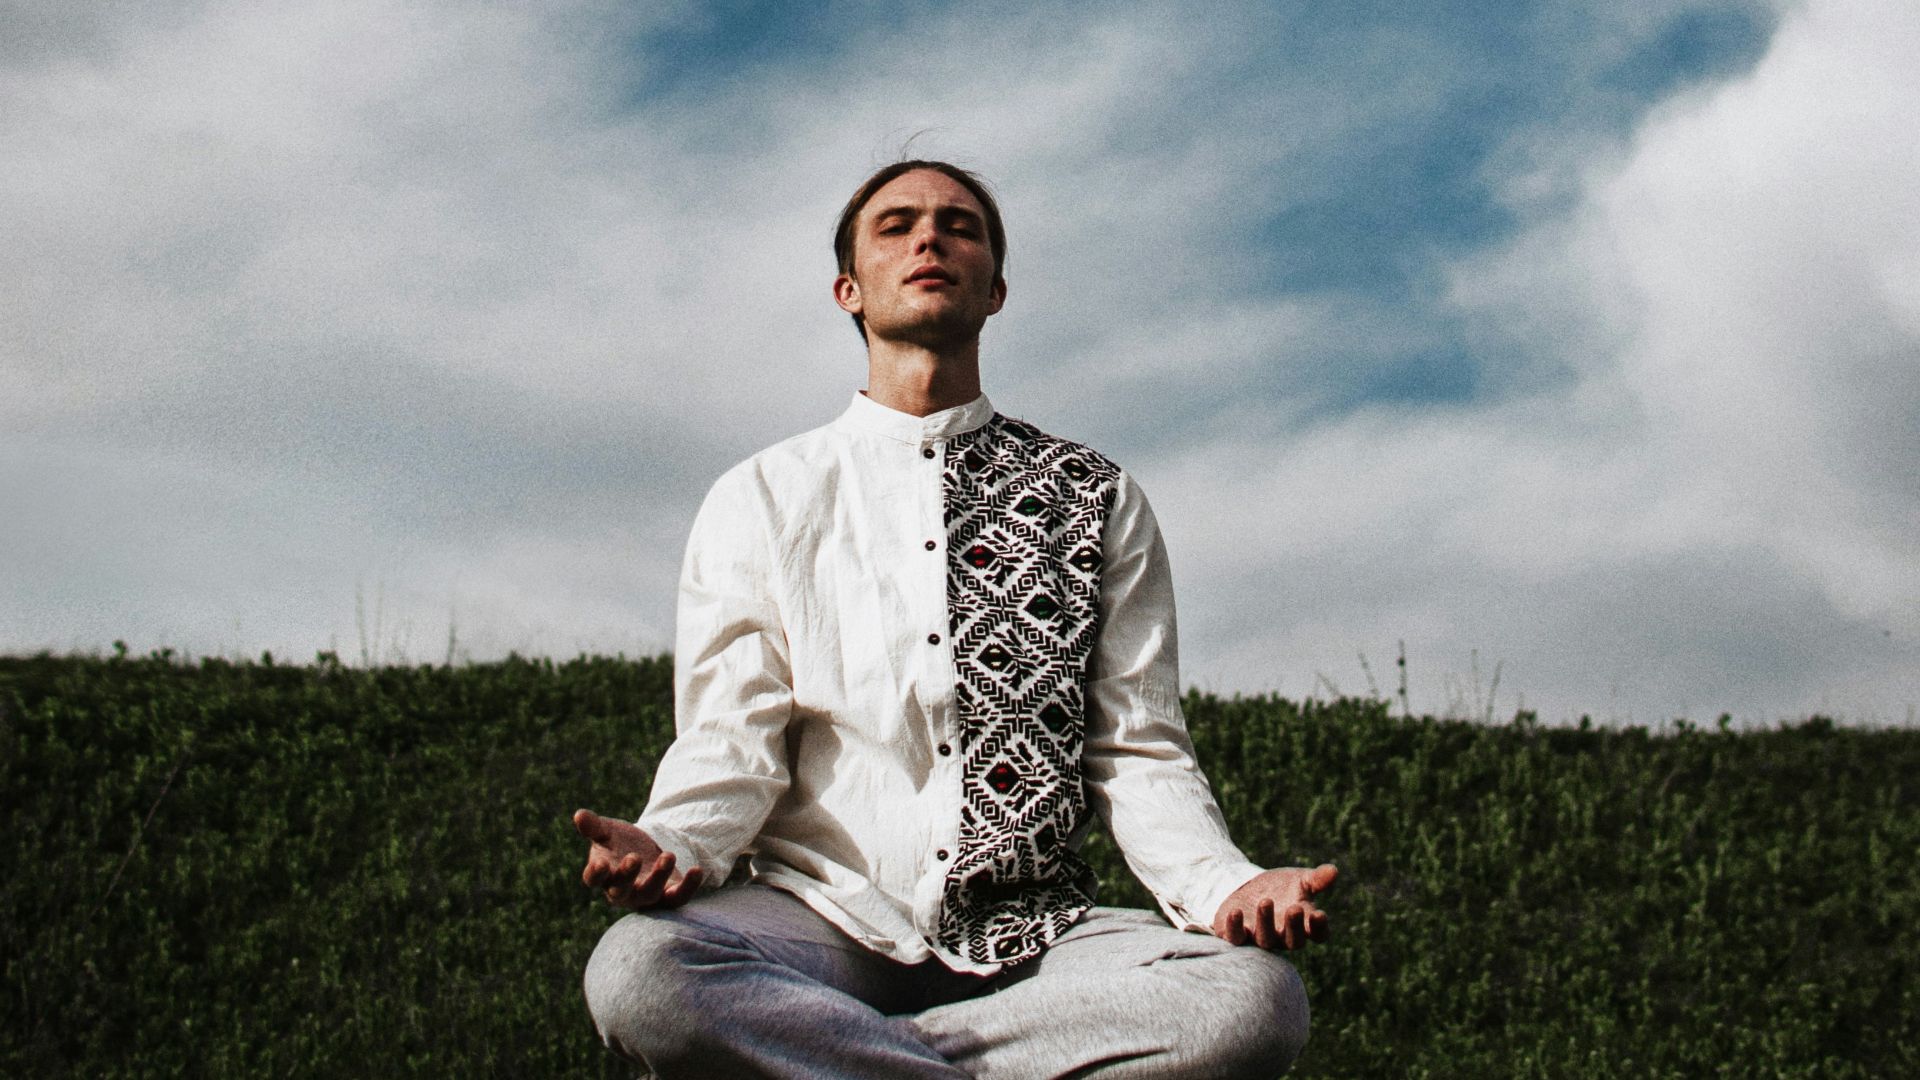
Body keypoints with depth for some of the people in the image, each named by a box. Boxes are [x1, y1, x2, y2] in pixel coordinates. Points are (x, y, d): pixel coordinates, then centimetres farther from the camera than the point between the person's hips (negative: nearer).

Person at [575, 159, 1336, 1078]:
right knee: (636, 967, -35)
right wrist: (670, 844, -21)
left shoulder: (1097, 500, 15)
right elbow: (730, 737, 3)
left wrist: (1224, 885, -13)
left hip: (1035, 930, 2)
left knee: (1254, 995, -30)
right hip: (823, 920, -2)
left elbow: (1139, 751, 9)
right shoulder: (759, 499, 13)